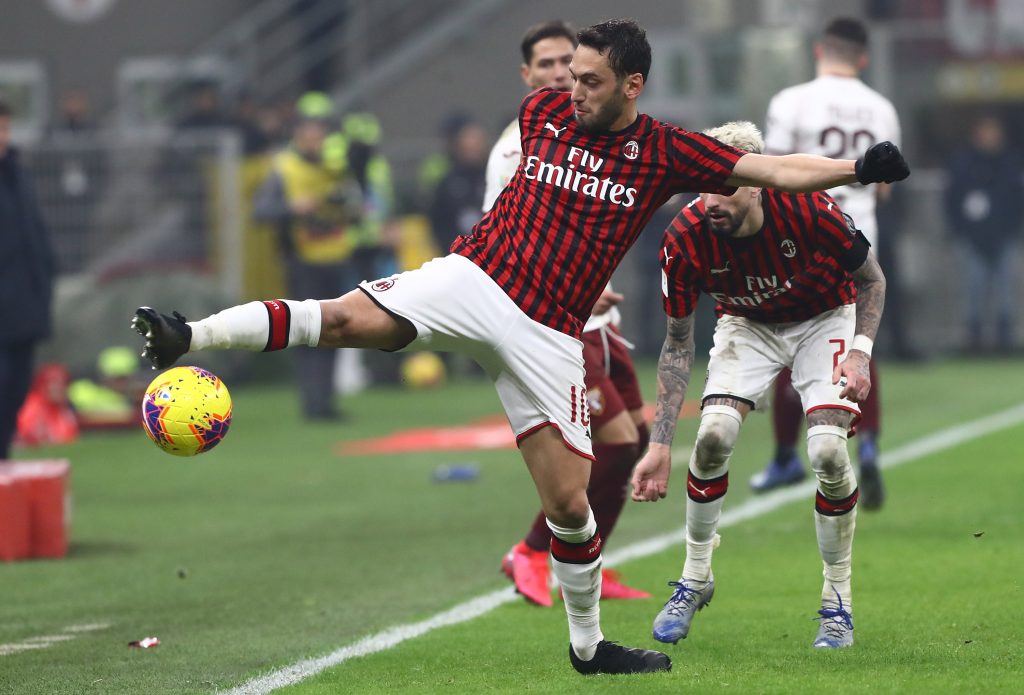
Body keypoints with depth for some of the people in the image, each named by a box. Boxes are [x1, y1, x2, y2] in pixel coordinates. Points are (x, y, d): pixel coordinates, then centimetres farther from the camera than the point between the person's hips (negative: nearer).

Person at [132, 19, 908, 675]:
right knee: (345, 318, -26)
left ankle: (589, 644, 18)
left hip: (548, 334, 0)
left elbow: (768, 169, -3)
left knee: (569, 500, -1)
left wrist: (855, 169, -13)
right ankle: (190, 336, -30)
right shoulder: (543, 112, 5)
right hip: (474, 277, 1)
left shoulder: (664, 151, -1)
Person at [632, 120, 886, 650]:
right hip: (747, 325, 2)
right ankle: (695, 579, 2)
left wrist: (859, 352, -26)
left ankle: (838, 600, 0)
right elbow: (677, 343, -13)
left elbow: (871, 279, -11)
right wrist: (659, 446, -17)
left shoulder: (807, 209, -32)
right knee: (714, 434, -21)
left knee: (828, 449, -21)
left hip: (824, 318, -2)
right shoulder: (685, 239, -26)